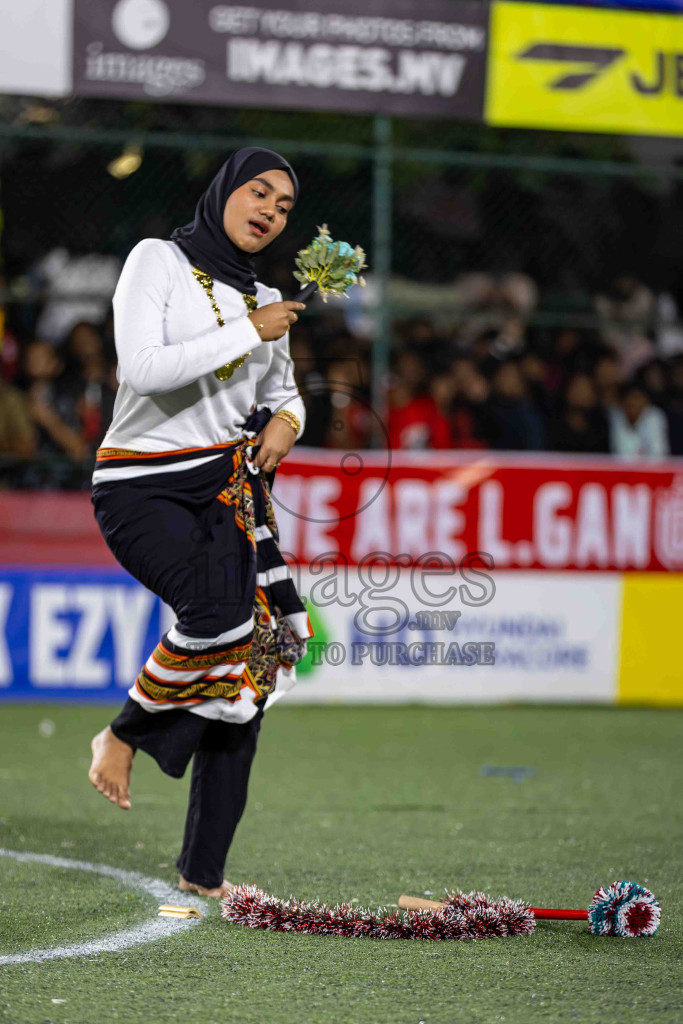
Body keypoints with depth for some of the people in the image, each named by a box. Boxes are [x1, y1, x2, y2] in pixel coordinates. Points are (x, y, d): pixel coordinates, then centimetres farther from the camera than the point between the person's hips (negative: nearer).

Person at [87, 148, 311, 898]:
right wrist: (248, 332, -14)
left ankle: (203, 871, 4)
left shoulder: (265, 302, 14)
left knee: (245, 667, -4)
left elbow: (283, 393, 29)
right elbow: (143, 367, -18)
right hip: (143, 488, -6)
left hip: (229, 488, 6)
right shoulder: (159, 261, -3)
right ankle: (123, 736, -6)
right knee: (220, 610, -33)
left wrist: (285, 421, 5)